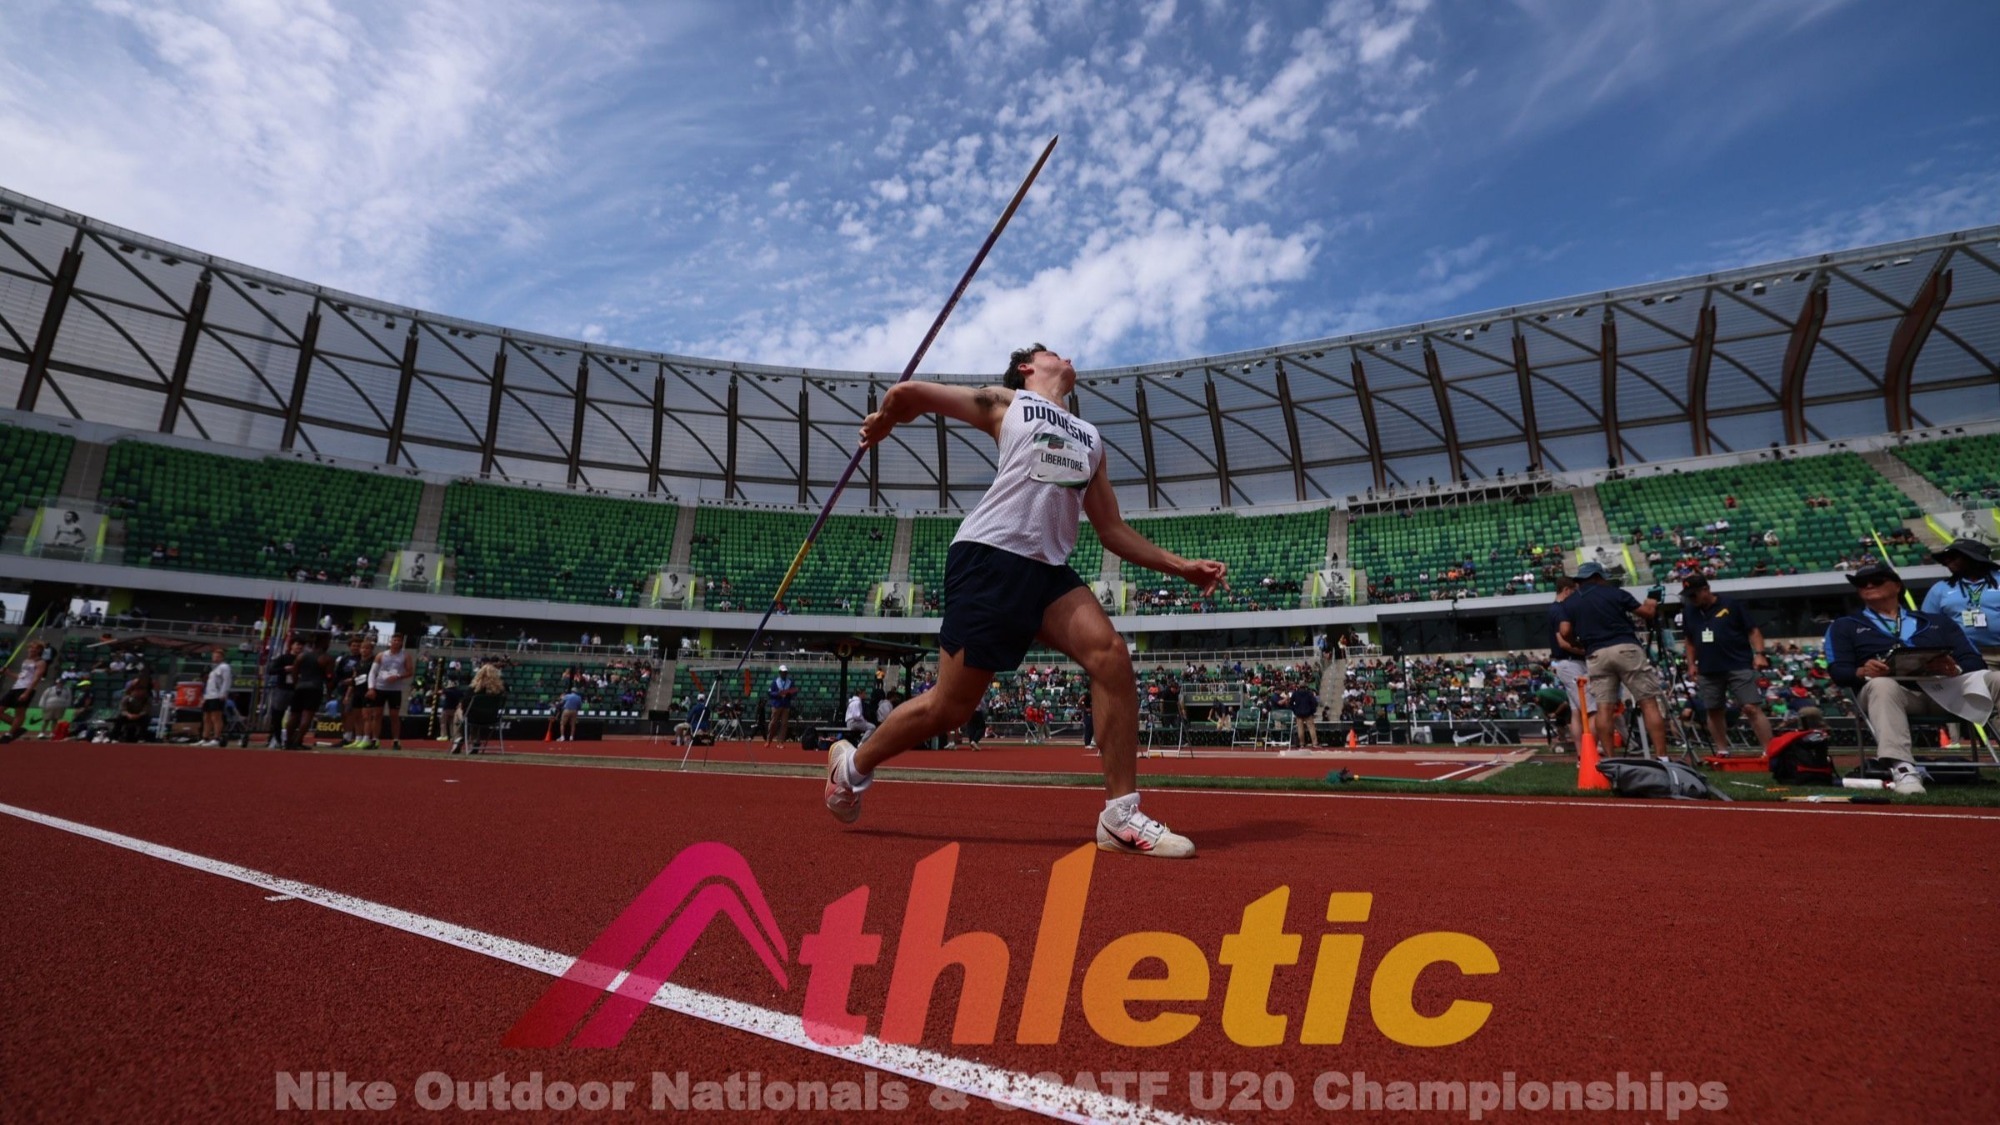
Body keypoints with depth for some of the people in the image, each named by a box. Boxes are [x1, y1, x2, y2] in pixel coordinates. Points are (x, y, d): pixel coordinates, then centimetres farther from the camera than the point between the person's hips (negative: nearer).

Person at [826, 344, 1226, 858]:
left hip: (1048, 567, 6)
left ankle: (1121, 815, -9)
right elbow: (904, 394, 11)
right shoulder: (1006, 402, 10)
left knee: (1110, 653, -18)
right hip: (989, 556, -5)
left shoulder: (1091, 439, 25)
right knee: (952, 704, -4)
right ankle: (854, 765, 22)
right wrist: (881, 424, 29)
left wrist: (1181, 566, 15)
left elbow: (1113, 530, 23)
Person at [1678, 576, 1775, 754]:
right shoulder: (1688, 611, 8)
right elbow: (1689, 640, 18)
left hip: (1739, 666, -4)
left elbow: (1753, 631, -1)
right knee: (1714, 711, 7)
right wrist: (1691, 664, 12)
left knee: (1752, 708, -9)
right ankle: (1722, 751, 17)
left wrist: (1759, 654, -12)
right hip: (1707, 671, 4)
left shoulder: (1732, 605, -4)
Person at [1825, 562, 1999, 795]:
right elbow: (1838, 670, 5)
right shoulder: (1845, 626, 20)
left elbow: (1975, 662, 15)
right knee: (1882, 684, -37)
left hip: (1945, 690, 4)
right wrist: (1863, 671, -20)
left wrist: (1955, 669, -12)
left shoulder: (1937, 621, 29)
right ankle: (1902, 768, -48)